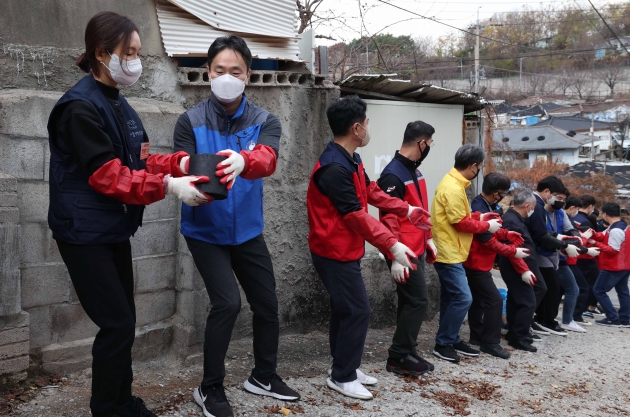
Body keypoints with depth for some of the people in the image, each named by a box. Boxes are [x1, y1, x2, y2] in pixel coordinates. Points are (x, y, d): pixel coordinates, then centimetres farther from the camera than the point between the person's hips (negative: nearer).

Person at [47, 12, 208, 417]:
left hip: (114, 229, 9)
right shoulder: (80, 106, -17)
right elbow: (106, 174, -23)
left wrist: (179, 162, -10)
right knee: (118, 324, -5)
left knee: (123, 321, 14)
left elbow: (139, 160, 9)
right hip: (85, 233, -9)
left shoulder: (118, 104, 11)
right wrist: (168, 186, -30)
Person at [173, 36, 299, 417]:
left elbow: (268, 159, -28)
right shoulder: (191, 122, -9)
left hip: (248, 231, 3)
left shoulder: (265, 121, -6)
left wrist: (242, 162, -51)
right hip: (205, 232, -3)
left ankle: (264, 376, 34)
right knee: (227, 303, -16)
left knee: (267, 304, 10)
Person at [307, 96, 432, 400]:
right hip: (335, 253, -10)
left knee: (345, 309, 16)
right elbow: (357, 216, -26)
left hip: (345, 250, 10)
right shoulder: (334, 168, -25)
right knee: (357, 310, -4)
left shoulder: (350, 160, 8)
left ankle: (345, 368, 28)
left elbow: (371, 191, 17)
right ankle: (342, 377, 8)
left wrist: (406, 210, 14)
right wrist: (392, 245, -26)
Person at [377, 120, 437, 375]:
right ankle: (400, 357, 4)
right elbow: (389, 219, -21)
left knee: (409, 302, 12)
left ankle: (405, 354, 21)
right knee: (417, 301, -6)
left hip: (417, 250, 9)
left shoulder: (414, 170, 12)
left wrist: (428, 239, 21)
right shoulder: (393, 175, -18)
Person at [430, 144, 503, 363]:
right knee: (462, 298, -9)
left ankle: (451, 340, 22)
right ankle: (443, 344, 0)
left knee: (451, 299, 14)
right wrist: (487, 226, -8)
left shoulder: (454, 182, 12)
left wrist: (479, 217, 9)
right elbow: (460, 222, -20)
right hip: (448, 253, -11)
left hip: (450, 252, 11)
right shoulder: (453, 188, -21)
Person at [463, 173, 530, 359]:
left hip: (478, 263, 10)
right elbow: (489, 241, -22)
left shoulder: (485, 206, 7)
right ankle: (490, 342, -3)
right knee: (495, 300, -9)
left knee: (479, 300, 16)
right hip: (477, 264, -10)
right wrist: (513, 251, -16)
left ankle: (477, 336, 25)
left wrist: (506, 234, 2)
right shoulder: (480, 210, -25)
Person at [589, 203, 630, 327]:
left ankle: (613, 319, -3)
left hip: (614, 267, -10)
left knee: (599, 290, -2)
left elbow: (612, 250, -22)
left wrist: (596, 244, -18)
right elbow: (604, 237, 5)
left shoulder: (615, 230, -24)